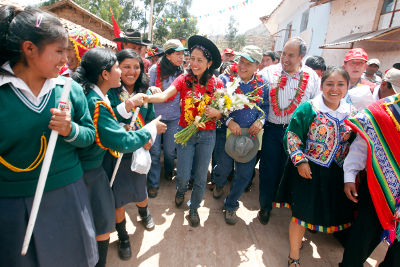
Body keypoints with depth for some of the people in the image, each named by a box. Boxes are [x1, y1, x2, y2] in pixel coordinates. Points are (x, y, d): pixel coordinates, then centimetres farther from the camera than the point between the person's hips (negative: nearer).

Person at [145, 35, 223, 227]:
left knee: (200, 176, 9)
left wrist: (216, 113, -19)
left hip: (207, 135, 1)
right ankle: (181, 190, 42)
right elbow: (165, 95, -22)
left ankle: (194, 208, 36)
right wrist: (145, 97, -41)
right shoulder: (184, 79, -5)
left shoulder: (217, 84, -2)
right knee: (183, 175, 3)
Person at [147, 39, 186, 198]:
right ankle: (154, 183, 19)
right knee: (154, 151, 1)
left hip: (174, 118, 2)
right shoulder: (155, 69, -6)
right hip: (155, 115, -2)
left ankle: (169, 171, 41)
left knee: (170, 150, 10)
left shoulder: (182, 72, 3)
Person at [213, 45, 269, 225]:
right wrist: (229, 121, -17)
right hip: (227, 131, -2)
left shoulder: (262, 84, 1)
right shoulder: (226, 80, -5)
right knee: (224, 166, 12)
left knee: (245, 173, 6)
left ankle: (231, 205, 30)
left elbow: (265, 106, 11)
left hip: (250, 134, 2)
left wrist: (260, 121, -8)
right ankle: (219, 184, 52)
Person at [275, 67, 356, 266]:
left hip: (336, 174, 5)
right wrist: (300, 161, -18)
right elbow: (292, 136, -11)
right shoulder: (308, 109, -12)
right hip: (308, 170, -5)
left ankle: (297, 237, 47)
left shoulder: (351, 113, 3)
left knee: (326, 211, 18)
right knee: (301, 212, 2)